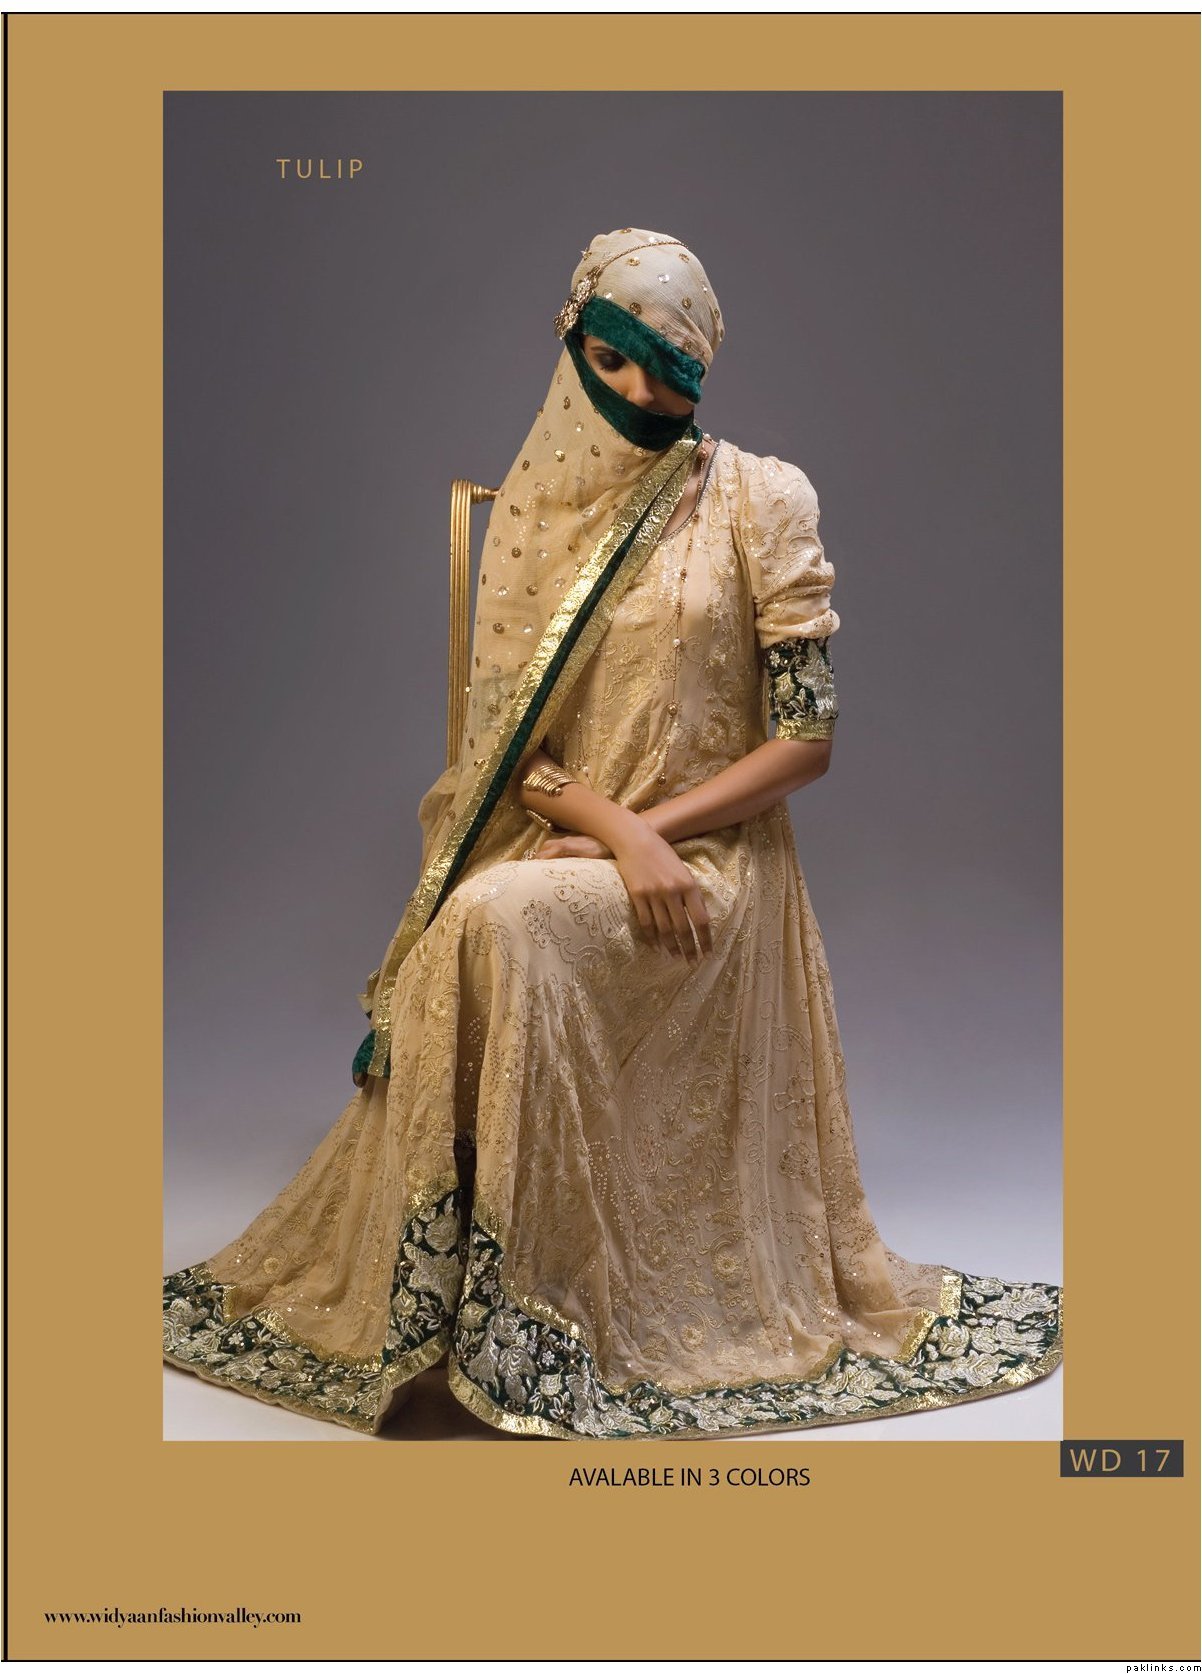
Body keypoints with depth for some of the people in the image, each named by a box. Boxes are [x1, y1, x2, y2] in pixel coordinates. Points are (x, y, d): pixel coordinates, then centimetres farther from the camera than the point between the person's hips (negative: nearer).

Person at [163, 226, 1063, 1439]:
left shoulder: (762, 500, 1)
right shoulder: (532, 509, 10)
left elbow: (809, 736, -3)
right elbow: (507, 739, 3)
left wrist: (651, 831, -14)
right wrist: (620, 835, -15)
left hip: (707, 854, -4)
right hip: (563, 844, 4)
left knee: (499, 924, -31)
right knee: (476, 940, -27)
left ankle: (514, 1332, -23)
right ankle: (439, 1308, -7)